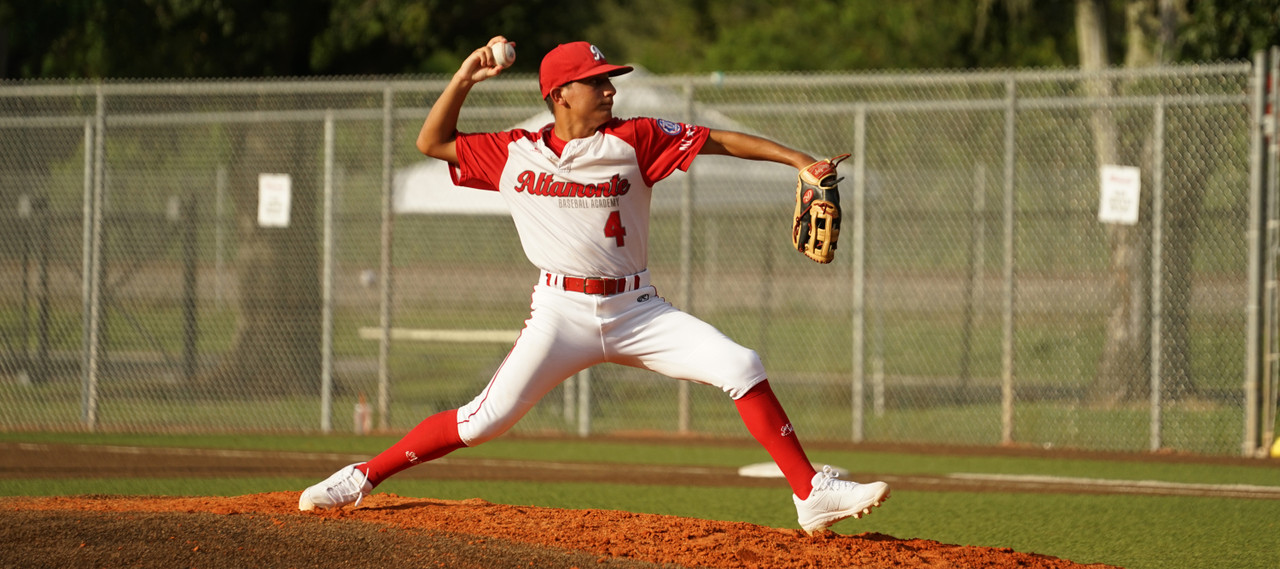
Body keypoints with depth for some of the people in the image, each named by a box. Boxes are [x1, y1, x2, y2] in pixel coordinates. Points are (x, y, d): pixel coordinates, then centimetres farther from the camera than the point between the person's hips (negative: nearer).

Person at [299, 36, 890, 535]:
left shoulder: (632, 140, 1)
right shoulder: (514, 154, 4)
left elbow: (718, 140, -2)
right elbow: (432, 143, 11)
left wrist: (798, 160, -11)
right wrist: (466, 77, 0)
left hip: (637, 311, 1)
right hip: (562, 313, -1)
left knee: (742, 368, -14)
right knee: (485, 419, -11)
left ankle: (812, 494, -10)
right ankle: (363, 477, 2)